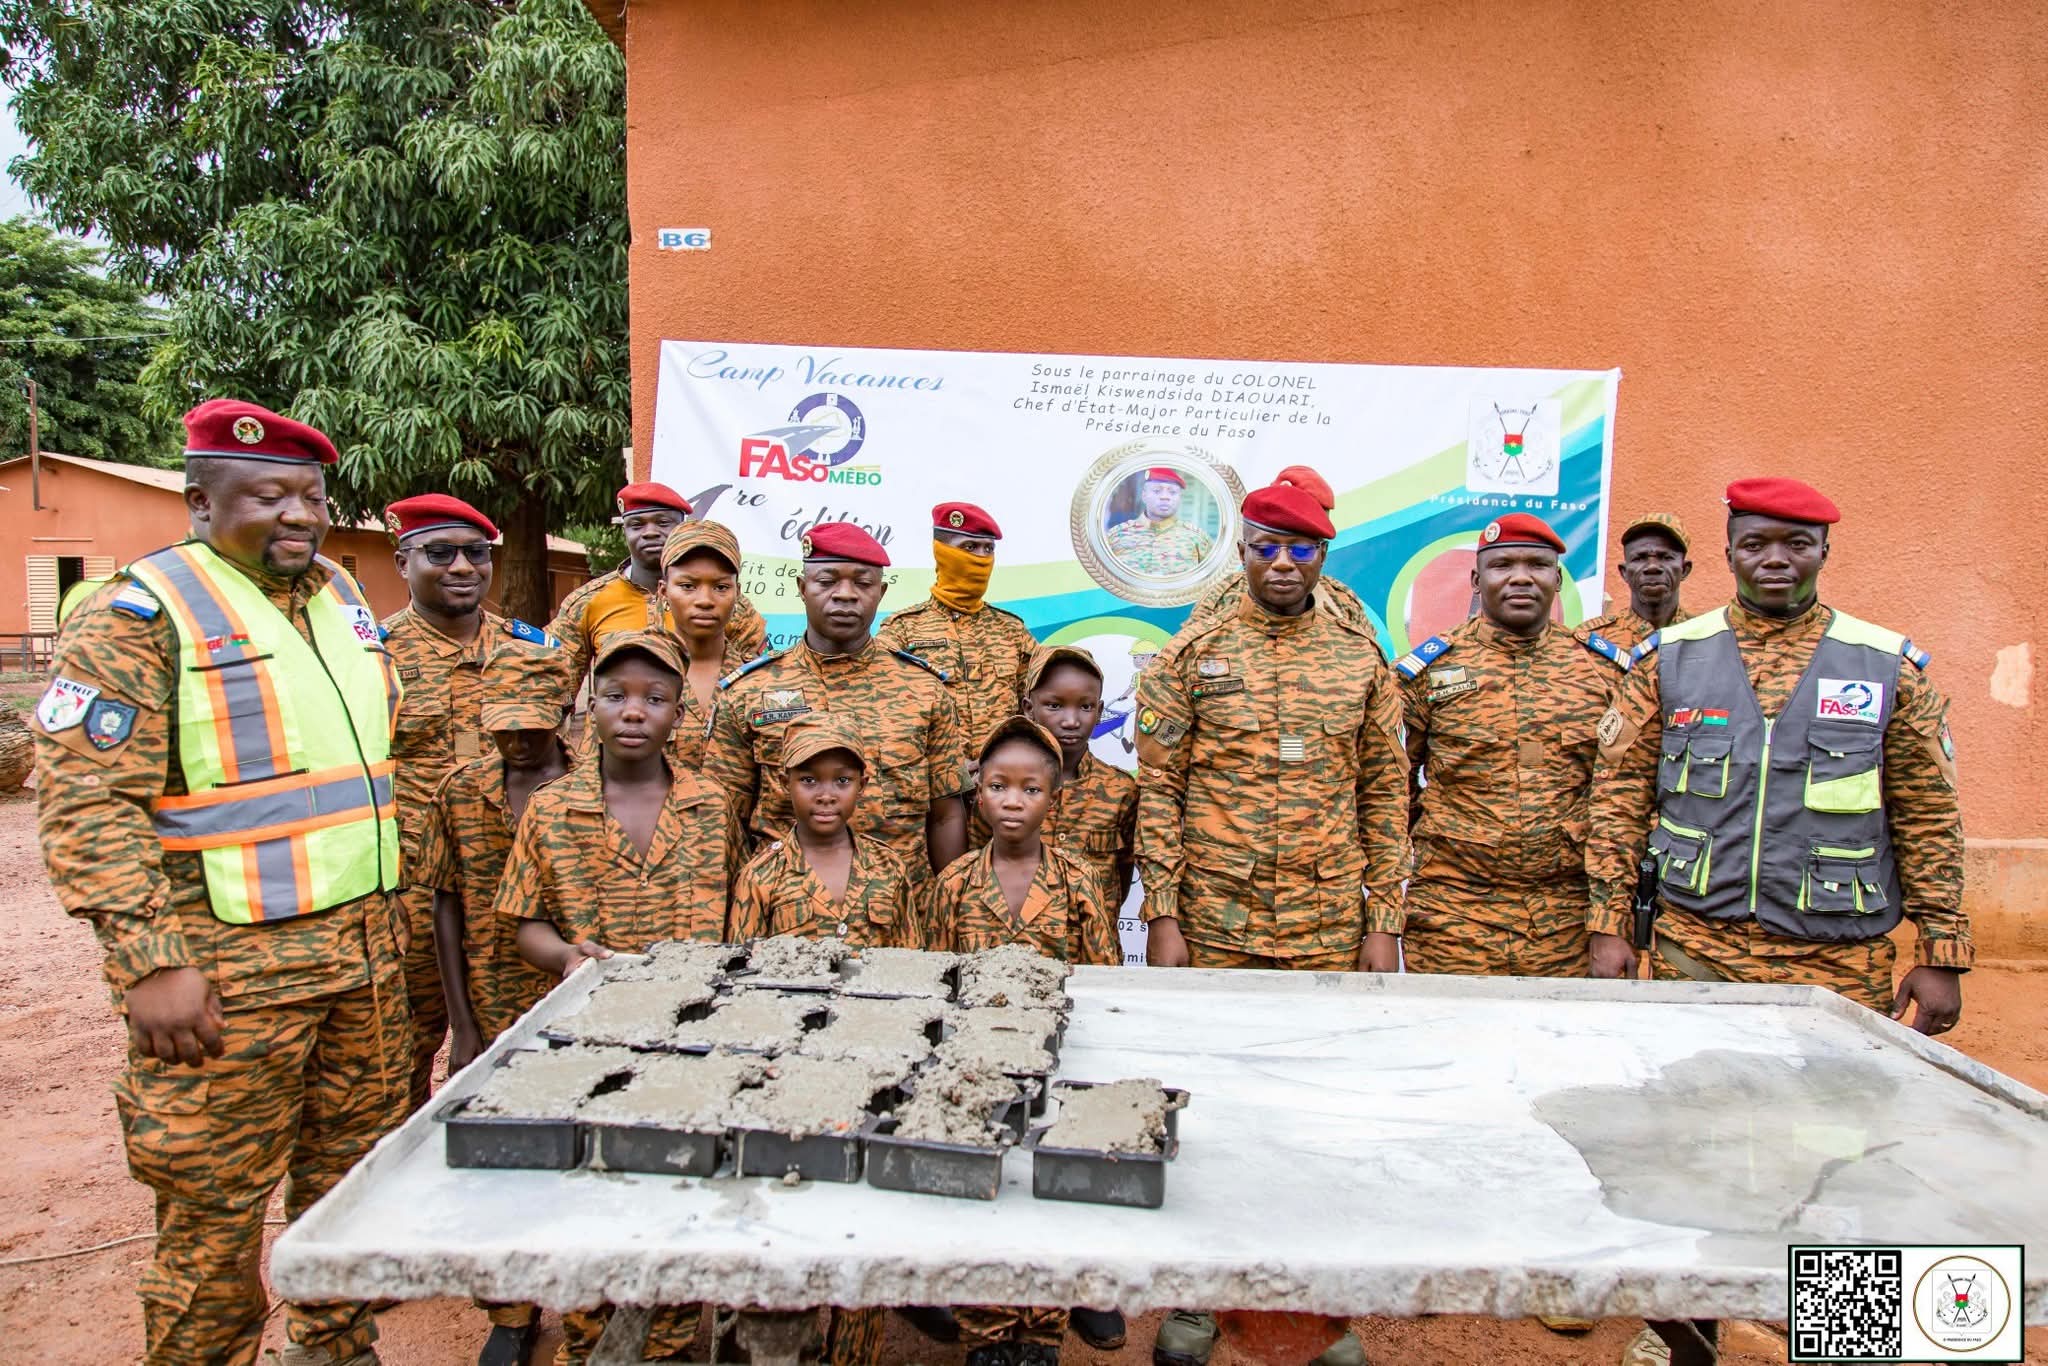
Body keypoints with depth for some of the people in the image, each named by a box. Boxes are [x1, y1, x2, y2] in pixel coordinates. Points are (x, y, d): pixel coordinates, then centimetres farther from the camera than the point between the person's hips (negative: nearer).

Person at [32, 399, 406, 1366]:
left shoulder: (341, 596, 11)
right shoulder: (142, 612, -10)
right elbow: (86, 803, -15)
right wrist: (151, 961, -21)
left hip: (366, 949, 7)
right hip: (231, 965, -7)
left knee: (354, 1167, 17)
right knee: (216, 1210, 4)